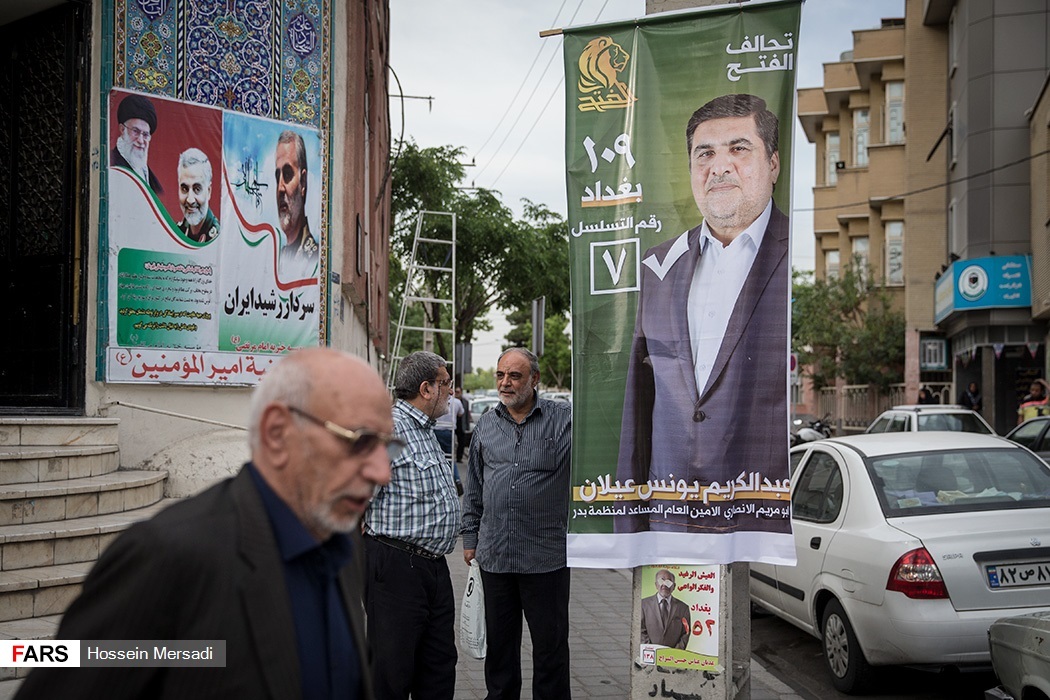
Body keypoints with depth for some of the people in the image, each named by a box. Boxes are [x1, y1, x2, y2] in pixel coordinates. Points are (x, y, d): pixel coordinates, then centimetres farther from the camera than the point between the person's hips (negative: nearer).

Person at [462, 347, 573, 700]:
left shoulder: (564, 420, -2)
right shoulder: (485, 425, 10)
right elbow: (473, 489, 16)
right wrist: (470, 537, 14)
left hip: (545, 558, -3)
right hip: (494, 555, 4)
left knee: (550, 643, 6)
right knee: (499, 642, 15)